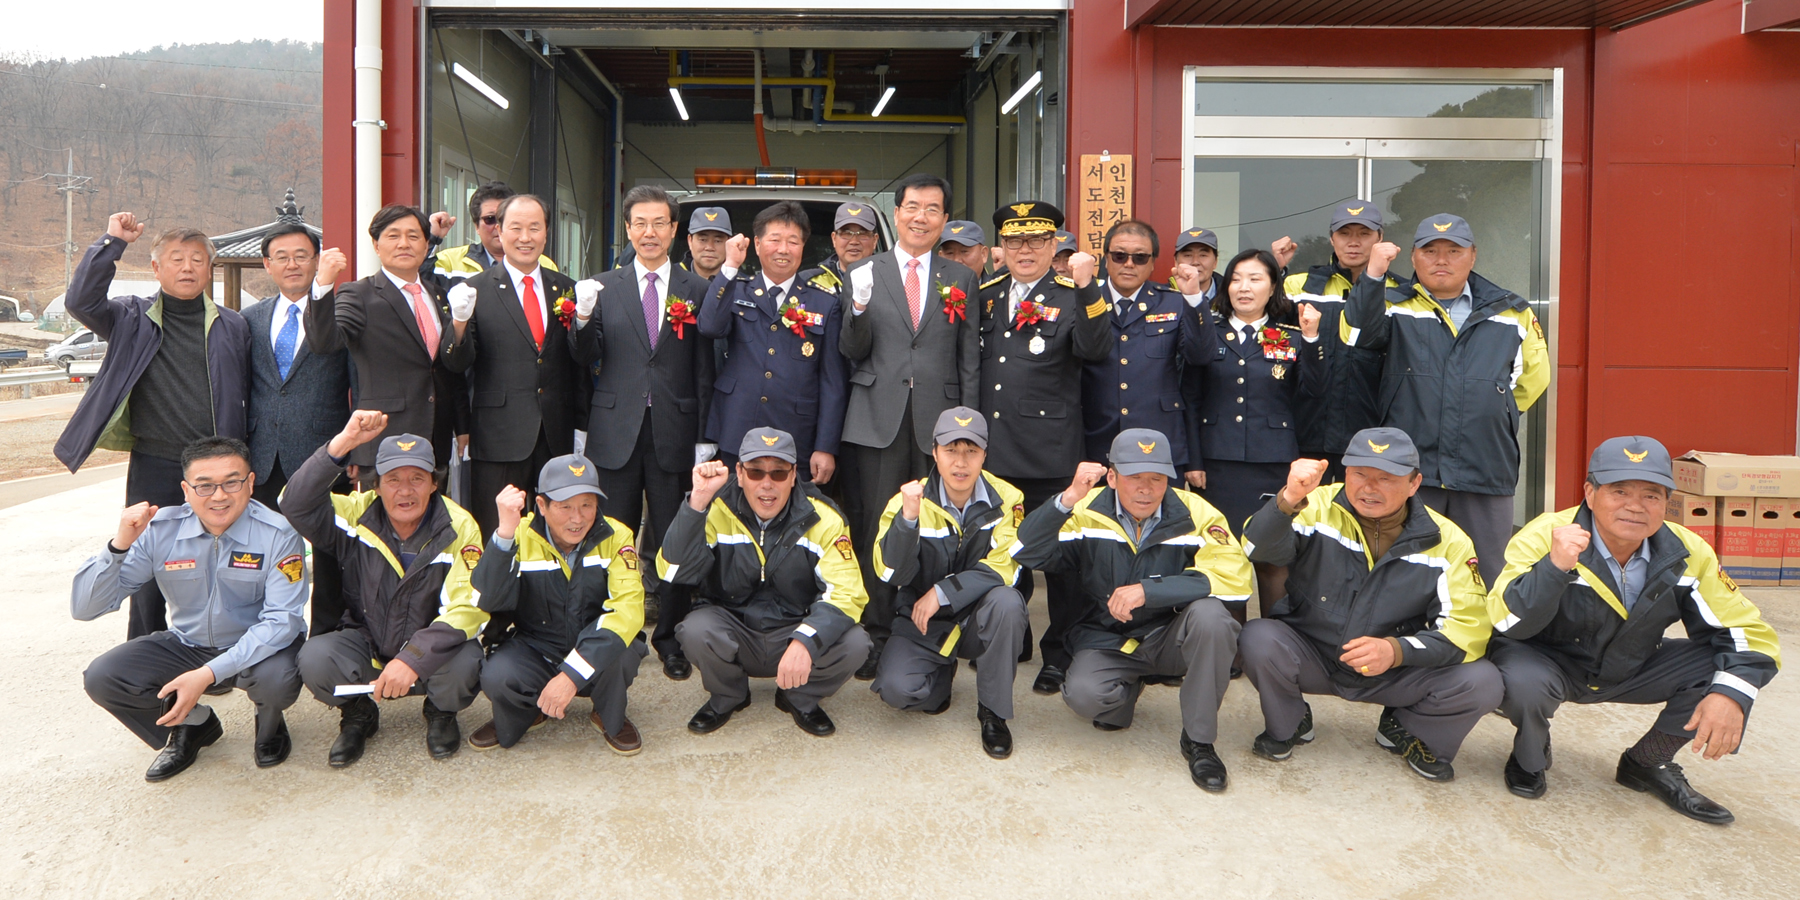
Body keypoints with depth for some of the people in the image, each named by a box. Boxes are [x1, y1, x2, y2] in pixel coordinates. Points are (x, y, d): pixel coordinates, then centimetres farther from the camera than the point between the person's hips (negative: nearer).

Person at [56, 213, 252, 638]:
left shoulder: (232, 326, 7)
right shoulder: (132, 319, 6)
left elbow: (247, 396, 8)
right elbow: (81, 301, -13)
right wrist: (111, 242, -13)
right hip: (153, 468, 0)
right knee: (147, 575, 4)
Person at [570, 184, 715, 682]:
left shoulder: (696, 290, 4)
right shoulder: (603, 288, 7)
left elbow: (705, 369, 3)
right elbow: (586, 362, 4)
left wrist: (705, 435, -1)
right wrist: (584, 320, -15)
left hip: (674, 432, -1)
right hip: (616, 431, 1)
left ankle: (670, 638, 19)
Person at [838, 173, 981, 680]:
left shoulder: (961, 279, 11)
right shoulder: (865, 274, 8)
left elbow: (970, 358, 9)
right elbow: (851, 353, 4)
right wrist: (859, 308, -15)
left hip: (938, 421, 1)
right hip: (878, 421, -1)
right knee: (874, 532, 2)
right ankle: (874, 636, 13)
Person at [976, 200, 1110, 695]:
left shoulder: (1071, 296, -3)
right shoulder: (987, 294, 11)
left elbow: (1095, 350, -21)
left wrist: (1087, 287, -30)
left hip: (1049, 454, -5)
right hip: (993, 449, 5)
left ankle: (1060, 654, 18)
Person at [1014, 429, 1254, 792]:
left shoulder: (1193, 513, -11)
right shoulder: (1088, 511, -9)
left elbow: (1235, 577, -22)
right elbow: (1028, 554, -17)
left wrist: (1148, 591, -30)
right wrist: (1068, 499, -31)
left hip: (1170, 638, 0)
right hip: (1106, 641, 0)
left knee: (1210, 615, -31)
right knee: (1083, 695, -29)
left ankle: (1199, 741, -12)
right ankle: (1127, 691, 12)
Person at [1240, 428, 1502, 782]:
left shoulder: (1446, 541, -9)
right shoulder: (1319, 508, -13)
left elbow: (1468, 628, -12)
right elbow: (1260, 549, -28)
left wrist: (1396, 650, -29)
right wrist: (1290, 499, -49)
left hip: (1397, 672, 1)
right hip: (1310, 657, -1)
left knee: (1482, 683, -21)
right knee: (1259, 639, -31)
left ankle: (1404, 731, 13)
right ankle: (1287, 727, 3)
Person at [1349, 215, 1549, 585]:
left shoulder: (1512, 313, 12)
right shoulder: (1393, 307, 5)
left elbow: (1534, 375, 24)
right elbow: (1359, 334, -17)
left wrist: (1494, 412, 15)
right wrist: (1373, 275, -28)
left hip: (1486, 474, 2)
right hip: (1409, 471, -2)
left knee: (1487, 579, 8)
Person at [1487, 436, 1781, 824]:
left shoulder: (1687, 554, -12)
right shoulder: (1544, 537, -25)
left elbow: (1748, 631, -7)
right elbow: (1508, 625, -33)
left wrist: (1731, 695, -25)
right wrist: (1554, 567, -48)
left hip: (1630, 672, 5)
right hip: (1551, 664, -5)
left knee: (1725, 662, -14)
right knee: (1523, 681, -37)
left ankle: (1646, 763, 9)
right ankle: (1530, 759, 0)